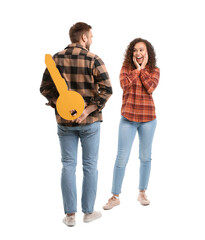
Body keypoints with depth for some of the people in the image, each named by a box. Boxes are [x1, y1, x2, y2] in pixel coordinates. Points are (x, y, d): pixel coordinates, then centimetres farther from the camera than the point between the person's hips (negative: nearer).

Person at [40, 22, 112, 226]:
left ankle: (70, 214, 13)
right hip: (89, 122, -3)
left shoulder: (56, 59, 2)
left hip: (64, 120, 3)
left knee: (68, 165, 9)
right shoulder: (93, 60, -9)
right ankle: (88, 211, 19)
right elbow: (106, 89, -17)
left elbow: (45, 88, 1)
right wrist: (88, 110, -15)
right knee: (90, 165, 9)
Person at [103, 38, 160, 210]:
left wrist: (143, 68, -7)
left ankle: (142, 193, 26)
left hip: (148, 118, 1)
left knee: (145, 157, 10)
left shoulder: (154, 70, 5)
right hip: (128, 118, -1)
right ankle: (115, 196, 8)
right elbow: (124, 84, -14)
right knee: (122, 157, -2)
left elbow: (150, 88, -13)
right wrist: (137, 68, -7)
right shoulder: (126, 67, 4)